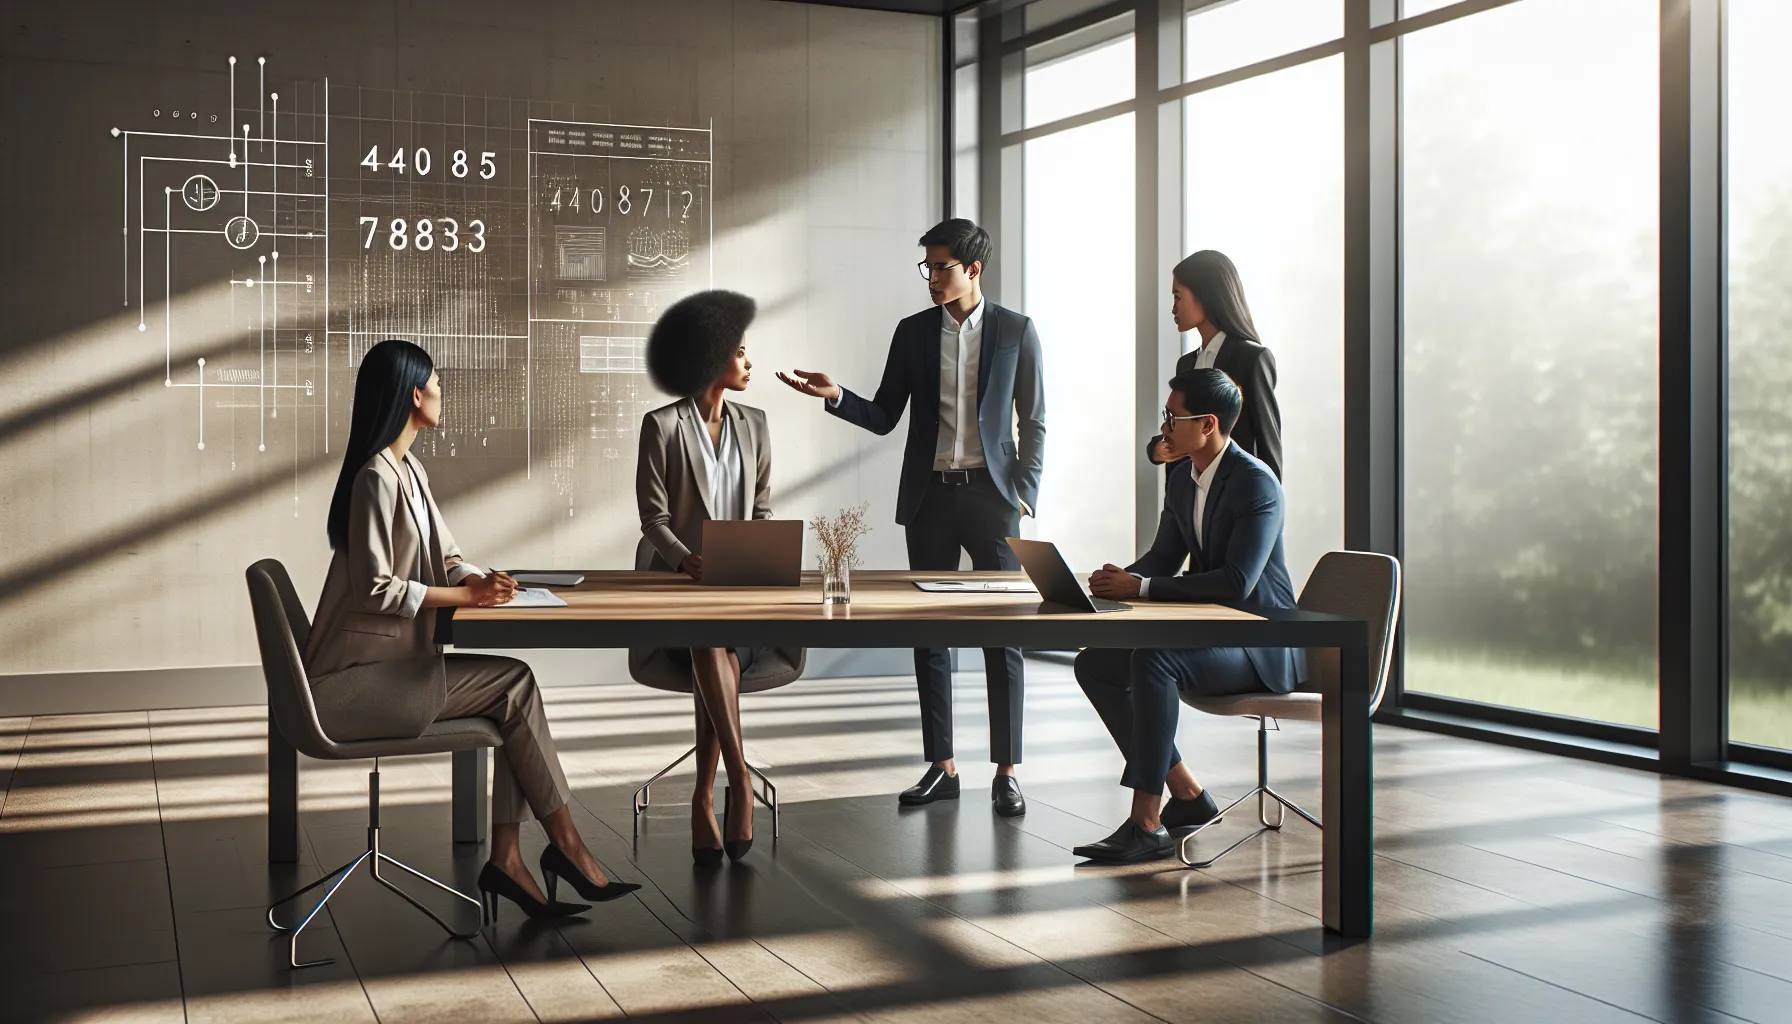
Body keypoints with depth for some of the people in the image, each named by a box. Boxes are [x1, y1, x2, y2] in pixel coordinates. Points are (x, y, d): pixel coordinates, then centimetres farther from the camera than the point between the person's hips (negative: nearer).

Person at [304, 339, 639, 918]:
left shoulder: (407, 468, 14)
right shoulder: (377, 477, -17)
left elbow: (445, 555, 19)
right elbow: (375, 588, -22)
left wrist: (479, 579, -3)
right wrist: (465, 596, -17)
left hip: (388, 666, 9)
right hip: (355, 683, -9)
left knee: (512, 691, -5)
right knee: (515, 684, -11)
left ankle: (506, 858, -7)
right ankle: (565, 844, -2)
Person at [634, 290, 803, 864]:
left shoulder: (753, 427, 12)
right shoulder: (662, 427, -2)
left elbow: (762, 510, 12)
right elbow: (654, 518, -5)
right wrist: (692, 563, -22)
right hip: (677, 576, -3)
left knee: (718, 645, -29)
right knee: (713, 641, -35)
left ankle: (704, 800, -22)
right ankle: (740, 783, -33)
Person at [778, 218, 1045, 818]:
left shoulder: (1016, 332, 2)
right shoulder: (912, 333, 8)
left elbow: (1034, 421, 3)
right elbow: (883, 418, 9)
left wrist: (1024, 494, -6)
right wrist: (835, 396, -9)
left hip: (991, 494, -3)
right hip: (930, 496, 3)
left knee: (1003, 634, -3)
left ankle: (1006, 773, 4)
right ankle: (941, 768, 13)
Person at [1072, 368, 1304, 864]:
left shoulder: (1256, 482, -19)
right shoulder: (1182, 477, 8)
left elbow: (1237, 582, -28)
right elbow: (1164, 557, 16)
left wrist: (1141, 588, -26)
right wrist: (1124, 580, -8)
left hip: (1262, 643, -9)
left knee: (1152, 660, -33)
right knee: (1094, 665, -3)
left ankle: (1146, 820, -26)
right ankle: (1186, 794, 1)